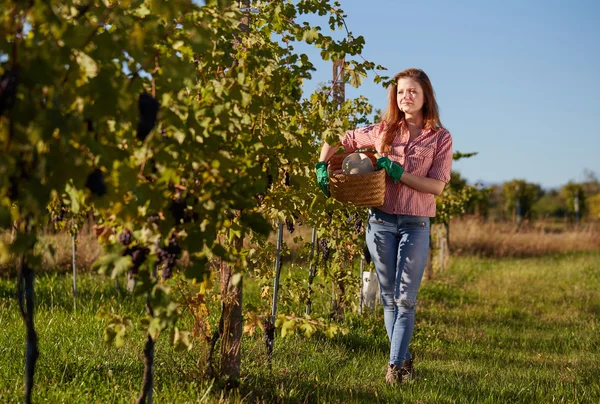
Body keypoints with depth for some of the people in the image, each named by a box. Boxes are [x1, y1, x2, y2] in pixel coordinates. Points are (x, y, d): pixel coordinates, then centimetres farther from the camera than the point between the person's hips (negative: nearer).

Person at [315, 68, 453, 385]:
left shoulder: (440, 138, -2)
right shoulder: (383, 131, 5)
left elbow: (437, 186, -9)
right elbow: (338, 141, 14)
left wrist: (399, 173, -17)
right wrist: (322, 167, -1)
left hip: (416, 225, -2)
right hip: (381, 222, 2)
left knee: (405, 299, -3)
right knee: (389, 297, 10)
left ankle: (395, 364, 0)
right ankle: (404, 358, 24)